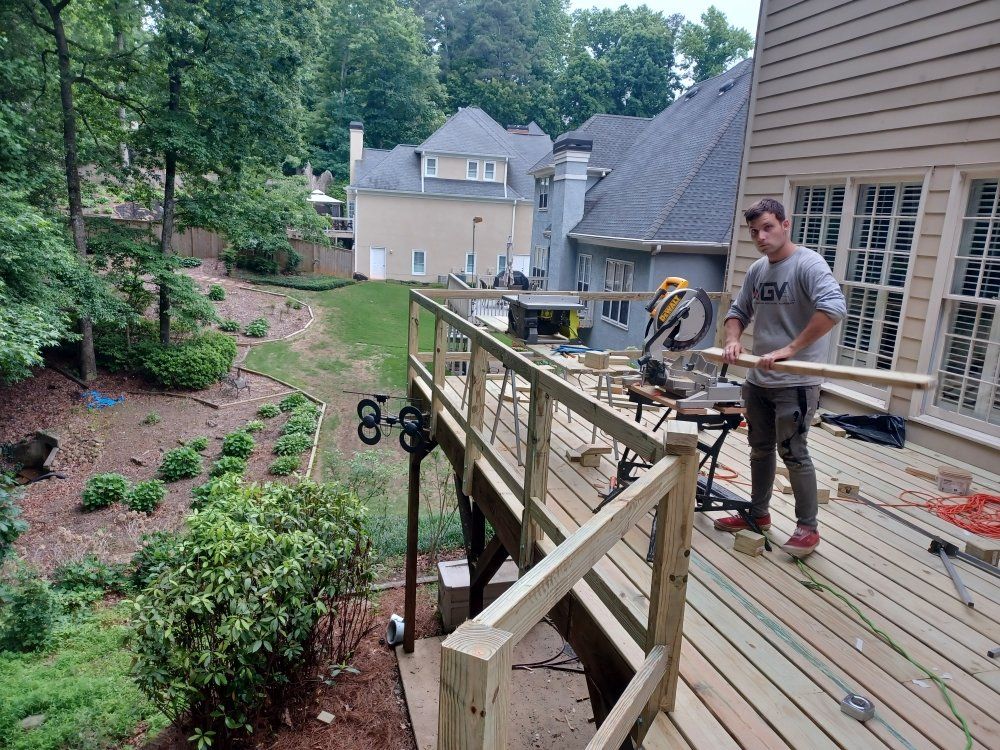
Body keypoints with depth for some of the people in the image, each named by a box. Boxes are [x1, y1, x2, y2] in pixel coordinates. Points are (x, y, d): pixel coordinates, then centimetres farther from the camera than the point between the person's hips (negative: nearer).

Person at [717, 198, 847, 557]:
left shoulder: (807, 264, -14)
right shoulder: (756, 270, 9)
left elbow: (834, 308, -28)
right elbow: (738, 311, 17)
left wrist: (789, 349, -30)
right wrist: (733, 339, -5)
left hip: (795, 382, -8)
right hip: (759, 379, 8)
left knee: (793, 453, -2)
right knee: (760, 449, 17)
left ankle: (808, 527, 13)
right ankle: (758, 513, 33)